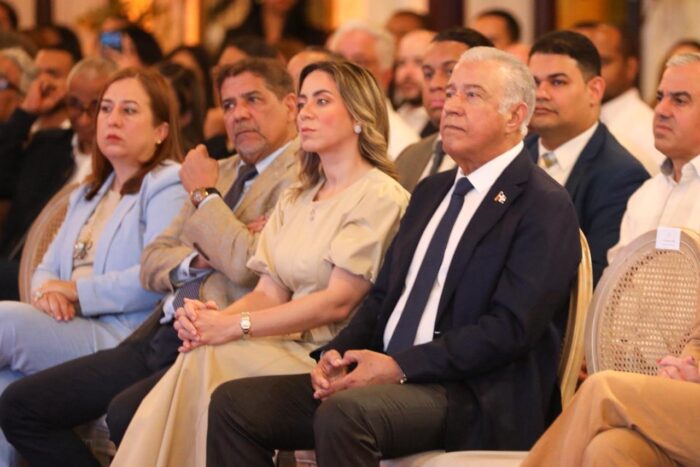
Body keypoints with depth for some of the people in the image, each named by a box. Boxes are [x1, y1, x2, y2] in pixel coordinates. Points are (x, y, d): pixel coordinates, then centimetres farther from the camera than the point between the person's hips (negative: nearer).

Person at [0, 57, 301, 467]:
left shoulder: (301, 176, -5)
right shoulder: (223, 172, 22)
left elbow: (248, 265, -20)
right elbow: (152, 265, 18)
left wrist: (204, 193, -5)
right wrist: (199, 259, -5)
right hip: (158, 337, 9)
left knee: (127, 413, -36)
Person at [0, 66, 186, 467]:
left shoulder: (167, 186, 1)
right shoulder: (88, 195, 29)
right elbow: (47, 268, 22)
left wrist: (76, 291, -9)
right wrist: (46, 291, -4)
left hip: (124, 337, -7)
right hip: (69, 331, 7)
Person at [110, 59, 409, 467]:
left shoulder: (380, 197, -5)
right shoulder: (295, 200, 21)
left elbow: (338, 302, -14)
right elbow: (269, 292, 12)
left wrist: (236, 326, -18)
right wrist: (212, 317, -10)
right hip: (287, 347, 6)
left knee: (207, 360, -28)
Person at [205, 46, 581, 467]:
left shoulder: (545, 207, -6)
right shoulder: (432, 192, 22)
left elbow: (509, 329, -15)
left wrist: (399, 367, -19)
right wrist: (336, 353, 1)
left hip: (479, 400, -8)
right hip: (388, 377, 8)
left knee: (345, 412, -36)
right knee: (234, 403, -7)